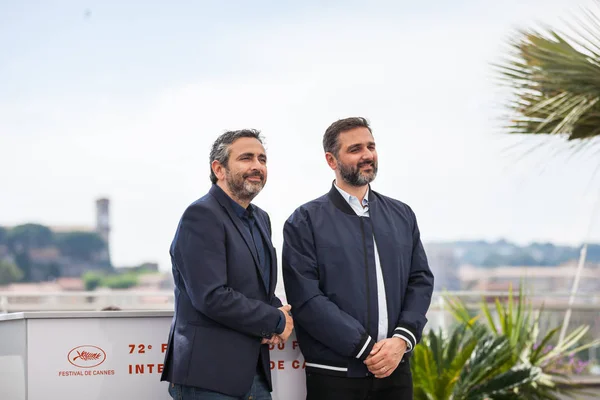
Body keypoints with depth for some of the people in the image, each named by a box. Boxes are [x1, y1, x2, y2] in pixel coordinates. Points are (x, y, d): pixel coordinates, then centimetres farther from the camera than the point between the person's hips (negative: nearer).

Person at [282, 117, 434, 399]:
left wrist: (401, 339, -9)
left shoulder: (402, 215, 11)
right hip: (334, 375, -3)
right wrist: (367, 349, -14)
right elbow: (306, 298, -11)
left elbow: (421, 281, 8)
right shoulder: (305, 221, -2)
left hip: (395, 369, 4)